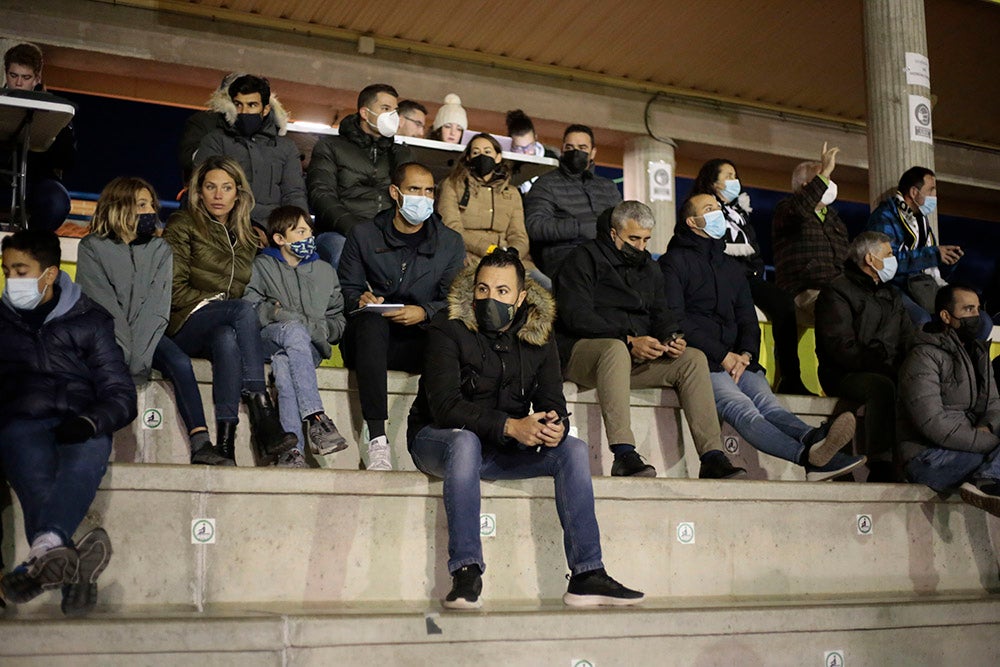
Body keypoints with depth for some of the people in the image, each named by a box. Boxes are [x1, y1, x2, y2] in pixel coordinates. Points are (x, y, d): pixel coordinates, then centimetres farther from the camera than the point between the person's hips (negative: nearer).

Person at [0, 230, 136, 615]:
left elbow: (121, 395, 9)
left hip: (79, 427, 0)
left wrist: (89, 422, -14)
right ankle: (72, 570, -60)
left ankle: (45, 555, -59)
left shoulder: (90, 320, 17)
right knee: (32, 459, -35)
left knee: (91, 450, -36)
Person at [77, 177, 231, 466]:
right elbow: (103, 305, -9)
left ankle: (201, 445, -34)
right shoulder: (92, 248, 2)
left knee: (180, 363, -25)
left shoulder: (160, 250, 10)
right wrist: (126, 353, -20)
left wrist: (139, 354, -16)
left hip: (147, 333, 3)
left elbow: (157, 305, -2)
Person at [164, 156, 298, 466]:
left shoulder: (246, 236, 25)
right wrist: (210, 302, -9)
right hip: (186, 328, -3)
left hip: (227, 328, 3)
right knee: (243, 310, -34)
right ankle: (262, 415, -43)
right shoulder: (183, 226, 11)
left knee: (226, 339, -36)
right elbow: (174, 289, 0)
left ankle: (226, 440, -46)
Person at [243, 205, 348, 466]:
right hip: (268, 339, -1)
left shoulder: (325, 271, 24)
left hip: (311, 346, 1)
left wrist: (313, 328, 0)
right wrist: (274, 313, -13)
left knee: (283, 363, -36)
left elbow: (338, 322, 19)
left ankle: (292, 448, -51)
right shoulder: (262, 266, 16)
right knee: (294, 331, -39)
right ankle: (316, 418, -51)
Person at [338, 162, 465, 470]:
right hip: (368, 339, 0)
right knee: (371, 321, -39)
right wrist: (360, 299, -15)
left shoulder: (450, 243, 14)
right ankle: (376, 438, -46)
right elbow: (347, 289, 10)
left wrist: (424, 312, -15)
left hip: (417, 341, 0)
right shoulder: (364, 236, 13)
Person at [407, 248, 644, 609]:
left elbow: (552, 402, -1)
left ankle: (586, 575, -17)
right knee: (465, 441, -38)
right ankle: (466, 575, -38)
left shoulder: (538, 335, 1)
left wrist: (556, 425, -27)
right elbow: (445, 406, -24)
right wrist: (510, 426, -35)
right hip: (439, 440, -5)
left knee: (574, 449, -15)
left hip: (505, 450, 5)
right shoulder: (449, 328, -14)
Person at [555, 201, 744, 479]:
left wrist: (672, 338, -9)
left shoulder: (649, 268, 22)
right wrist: (628, 342, -23)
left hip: (638, 356, 7)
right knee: (616, 350, -40)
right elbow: (576, 316, -15)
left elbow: (661, 315, 17)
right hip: (582, 351, -7)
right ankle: (624, 454, -47)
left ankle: (712, 456, -21)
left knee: (694, 358, -12)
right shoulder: (584, 259, -2)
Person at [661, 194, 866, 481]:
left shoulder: (732, 267, 29)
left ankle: (813, 439, -58)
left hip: (737, 359, 6)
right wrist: (723, 356, -10)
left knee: (767, 403, -27)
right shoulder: (674, 261, 8)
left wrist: (745, 354, -1)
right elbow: (674, 319, -4)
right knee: (741, 408, -33)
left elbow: (748, 320, 23)